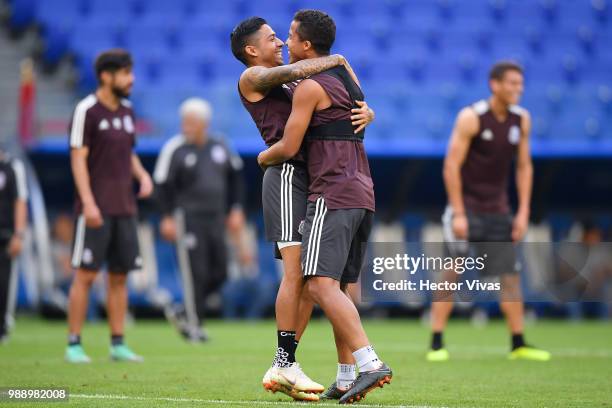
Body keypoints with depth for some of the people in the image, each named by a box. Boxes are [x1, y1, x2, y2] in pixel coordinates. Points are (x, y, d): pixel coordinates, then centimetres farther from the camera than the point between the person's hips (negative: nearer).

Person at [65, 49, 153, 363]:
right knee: (85, 275, -6)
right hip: (96, 208, -7)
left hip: (125, 208, 7)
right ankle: (74, 344, -2)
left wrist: (142, 175, 4)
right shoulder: (86, 111, -8)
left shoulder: (126, 110, 13)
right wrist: (88, 202, -19)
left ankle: (118, 344, 10)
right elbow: (78, 159, -11)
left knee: (120, 276, 7)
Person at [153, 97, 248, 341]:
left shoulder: (219, 147, 7)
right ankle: (195, 326, 2)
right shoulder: (175, 149, -7)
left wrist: (236, 209, 14)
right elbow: (163, 185, -6)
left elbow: (235, 176, 19)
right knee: (198, 273, -8)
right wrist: (167, 217, -10)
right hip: (189, 218, -6)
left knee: (219, 273, 4)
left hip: (215, 219, 6)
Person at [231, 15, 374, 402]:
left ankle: (282, 369, 4)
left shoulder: (301, 87, 26)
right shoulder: (252, 78, 4)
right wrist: (337, 60, -2)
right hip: (288, 173, -8)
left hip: (313, 180, 8)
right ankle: (285, 365, -17)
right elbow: (296, 70, -17)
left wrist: (364, 112, -3)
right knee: (297, 272, -17)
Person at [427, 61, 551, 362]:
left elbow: (524, 166, 10)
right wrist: (458, 213, -17)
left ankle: (518, 344, 8)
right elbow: (451, 165, -14)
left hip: (498, 210, 5)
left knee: (509, 274, 2)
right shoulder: (471, 117, -13)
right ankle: (437, 344, -2)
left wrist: (523, 212, 4)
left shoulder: (521, 119, 3)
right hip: (467, 206, -5)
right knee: (453, 273, -6)